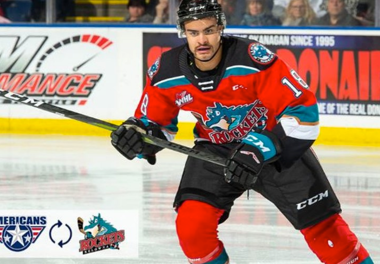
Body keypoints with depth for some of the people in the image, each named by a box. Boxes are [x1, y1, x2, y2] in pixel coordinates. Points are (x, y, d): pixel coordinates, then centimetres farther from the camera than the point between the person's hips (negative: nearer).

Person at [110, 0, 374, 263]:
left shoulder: (253, 59, -29)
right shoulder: (166, 73, -17)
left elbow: (303, 108, -26)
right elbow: (154, 121, 1)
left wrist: (260, 147, -34)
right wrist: (135, 133, -22)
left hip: (277, 144, -3)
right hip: (214, 150, 3)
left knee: (321, 222, -7)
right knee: (191, 225, -15)